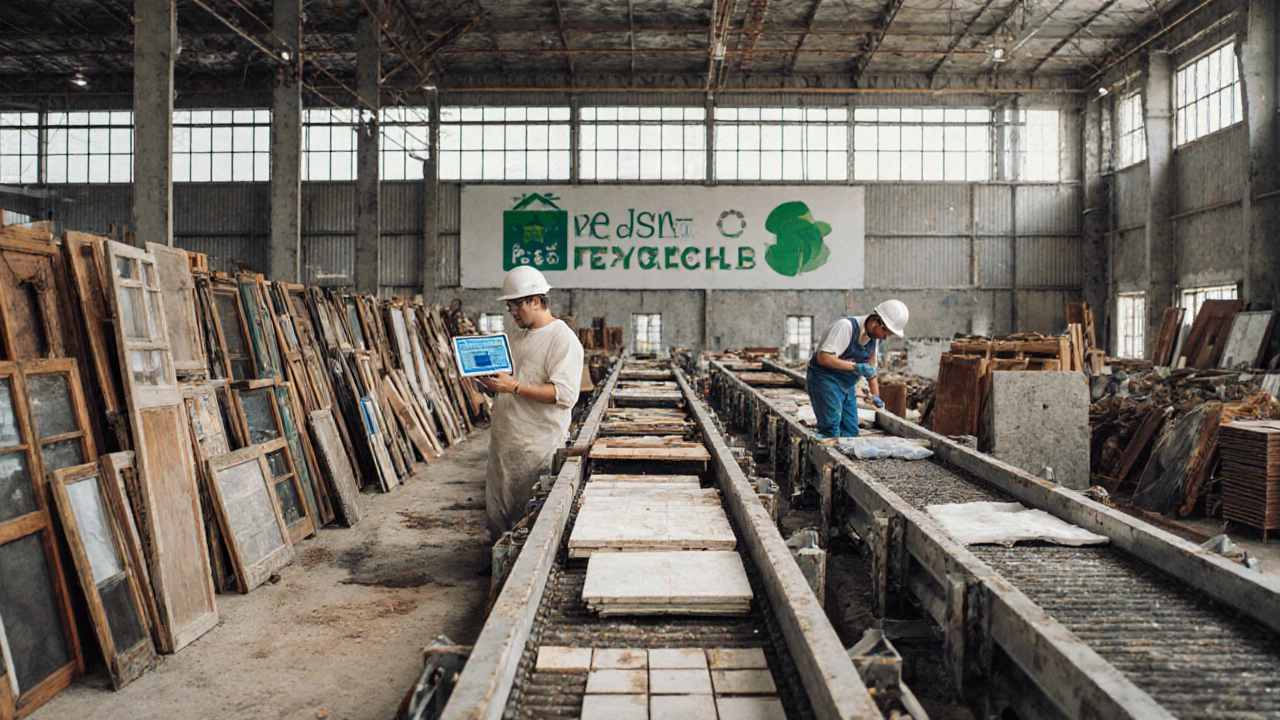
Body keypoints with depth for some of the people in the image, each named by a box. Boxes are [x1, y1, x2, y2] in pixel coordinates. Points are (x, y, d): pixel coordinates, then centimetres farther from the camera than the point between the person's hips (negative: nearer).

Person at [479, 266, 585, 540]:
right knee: (497, 509, 15)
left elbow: (565, 394, -22)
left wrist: (514, 386, -24)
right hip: (504, 441, 9)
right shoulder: (518, 335, 17)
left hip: (536, 447, -9)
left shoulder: (563, 340, -12)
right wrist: (492, 380, 6)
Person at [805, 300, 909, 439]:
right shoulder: (846, 327, -22)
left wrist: (876, 396, 12)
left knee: (851, 431, 6)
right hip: (824, 380, -8)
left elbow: (871, 368, 19)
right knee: (831, 432, -18)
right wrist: (856, 366, -29)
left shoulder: (875, 337, 4)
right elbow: (823, 357, -30)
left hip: (848, 385, 8)